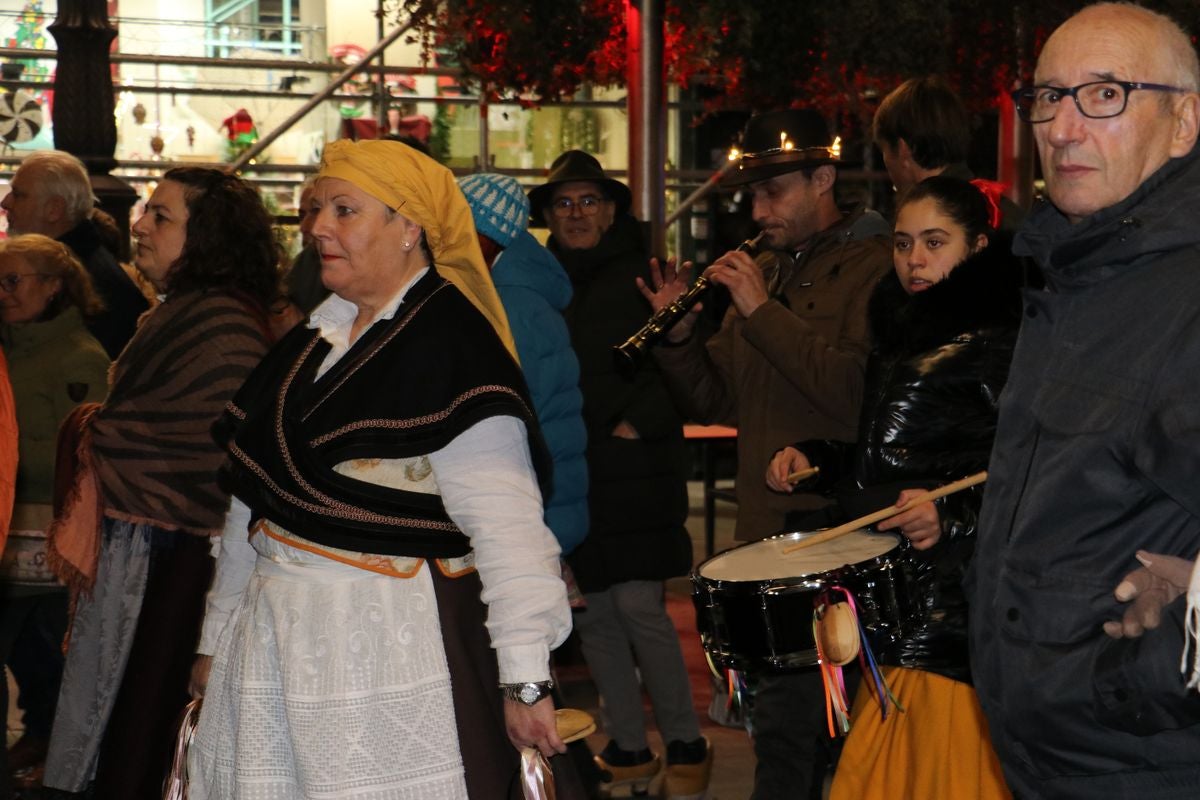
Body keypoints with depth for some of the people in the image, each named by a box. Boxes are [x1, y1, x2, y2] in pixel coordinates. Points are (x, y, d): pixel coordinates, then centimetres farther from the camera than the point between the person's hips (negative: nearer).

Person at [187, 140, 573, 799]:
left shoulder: (454, 344, -13)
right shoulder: (310, 342, 14)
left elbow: (505, 526, -19)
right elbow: (252, 503, 21)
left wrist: (524, 679, -23)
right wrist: (215, 639, 23)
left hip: (396, 645, -8)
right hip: (269, 642, 8)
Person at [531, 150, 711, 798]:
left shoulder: (644, 278, 2)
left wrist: (639, 422, -11)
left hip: (632, 472, -4)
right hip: (566, 475, 4)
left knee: (640, 606, -9)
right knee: (593, 614, 6)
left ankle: (686, 744, 4)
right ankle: (629, 748, 17)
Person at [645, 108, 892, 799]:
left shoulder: (875, 265, -8)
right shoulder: (761, 272, 16)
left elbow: (857, 392, -22)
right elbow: (715, 403, 17)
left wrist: (764, 313, -18)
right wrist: (680, 334, -1)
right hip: (769, 528, 7)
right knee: (782, 722, 14)